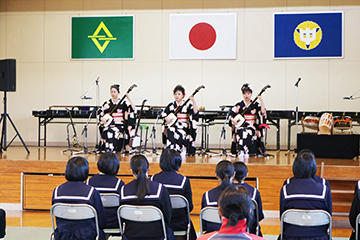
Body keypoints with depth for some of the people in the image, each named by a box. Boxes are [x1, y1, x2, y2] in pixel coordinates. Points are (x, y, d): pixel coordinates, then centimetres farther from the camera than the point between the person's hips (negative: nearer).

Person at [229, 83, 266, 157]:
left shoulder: (255, 105, 9)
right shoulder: (239, 105, 11)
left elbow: (263, 113, -8)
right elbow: (230, 116, 10)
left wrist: (261, 101, -12)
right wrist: (233, 120, -11)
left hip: (252, 126, -1)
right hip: (241, 125, 1)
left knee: (248, 132, -35)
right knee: (240, 131, -34)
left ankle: (245, 152, -37)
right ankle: (240, 151, -38)